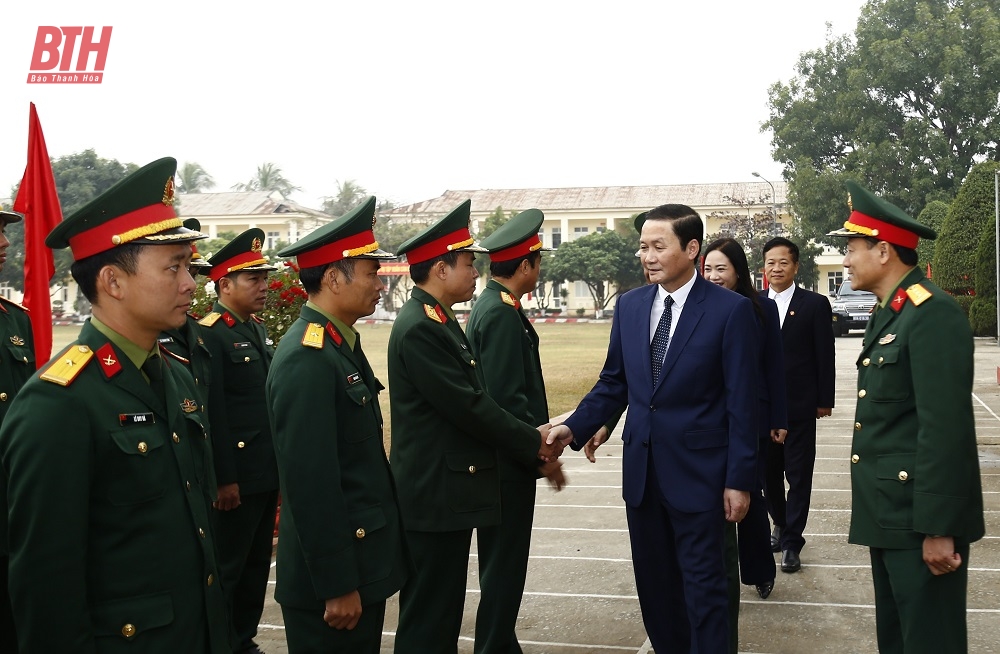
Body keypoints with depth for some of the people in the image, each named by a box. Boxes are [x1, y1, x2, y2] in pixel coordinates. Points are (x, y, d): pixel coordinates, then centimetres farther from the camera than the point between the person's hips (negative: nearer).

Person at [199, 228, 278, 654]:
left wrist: (279, 462, 16)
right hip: (236, 478, -9)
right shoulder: (208, 335, -16)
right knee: (227, 569, 5)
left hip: (266, 474, 9)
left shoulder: (256, 329, 12)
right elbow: (212, 416, -20)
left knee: (257, 564, 17)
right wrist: (224, 479, -20)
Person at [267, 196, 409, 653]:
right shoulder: (306, 359, -22)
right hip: (333, 577, -9)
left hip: (364, 561, 9)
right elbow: (310, 483, -24)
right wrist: (337, 587, -20)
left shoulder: (341, 344, 8)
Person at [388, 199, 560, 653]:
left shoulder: (438, 320, 13)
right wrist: (532, 442, -9)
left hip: (446, 490, 10)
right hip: (435, 494, -10)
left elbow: (471, 400, 13)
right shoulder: (419, 327, -19)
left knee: (443, 612, 19)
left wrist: (531, 438, 2)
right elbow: (468, 407, -21)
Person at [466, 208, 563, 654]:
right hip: (508, 462, -10)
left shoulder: (491, 305, 11)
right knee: (505, 564, 0)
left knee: (502, 561, 19)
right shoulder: (503, 314, -19)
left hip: (498, 457, 10)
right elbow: (507, 398, -24)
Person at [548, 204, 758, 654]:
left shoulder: (731, 310, -10)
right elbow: (613, 382, 10)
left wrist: (740, 480, -9)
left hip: (697, 471, -5)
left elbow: (741, 402, -9)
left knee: (702, 583, 5)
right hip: (641, 469, 5)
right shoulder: (630, 305, 5)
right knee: (653, 581, 16)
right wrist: (576, 427, -5)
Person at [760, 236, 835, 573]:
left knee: (799, 476, 3)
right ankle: (780, 523, 35)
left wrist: (824, 400, -4)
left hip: (800, 405, -3)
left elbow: (825, 356, -2)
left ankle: (791, 542, 13)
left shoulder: (815, 304, -3)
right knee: (768, 472, 12)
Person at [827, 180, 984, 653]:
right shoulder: (888, 313, 13)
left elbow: (946, 427, -23)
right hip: (889, 513, 10)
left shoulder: (934, 313, -18)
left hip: (920, 518, -10)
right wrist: (877, 510, 17)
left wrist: (939, 528, -23)